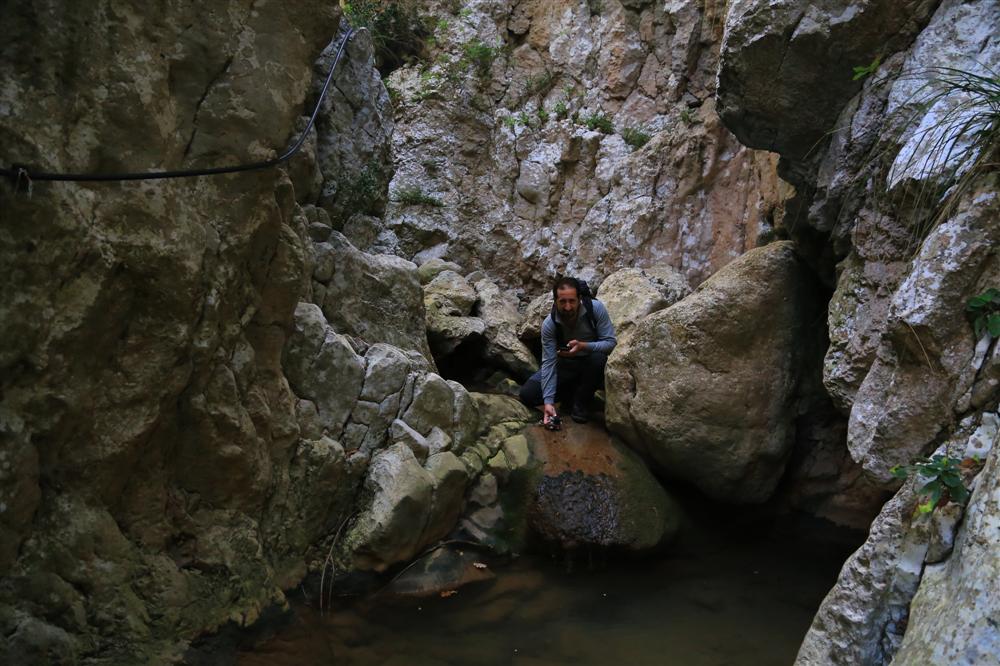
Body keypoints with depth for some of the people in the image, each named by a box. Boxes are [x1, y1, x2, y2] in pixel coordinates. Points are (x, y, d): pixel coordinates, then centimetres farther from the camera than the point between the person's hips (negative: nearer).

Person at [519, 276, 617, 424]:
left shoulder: (595, 308, -24)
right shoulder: (549, 324, -20)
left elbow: (611, 342, -22)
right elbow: (549, 362, -20)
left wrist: (583, 346, -40)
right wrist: (548, 401, -28)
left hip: (593, 366, -1)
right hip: (566, 366, 1)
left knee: (598, 357, -38)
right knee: (528, 394, -15)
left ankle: (581, 402, -12)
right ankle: (574, 392, 8)